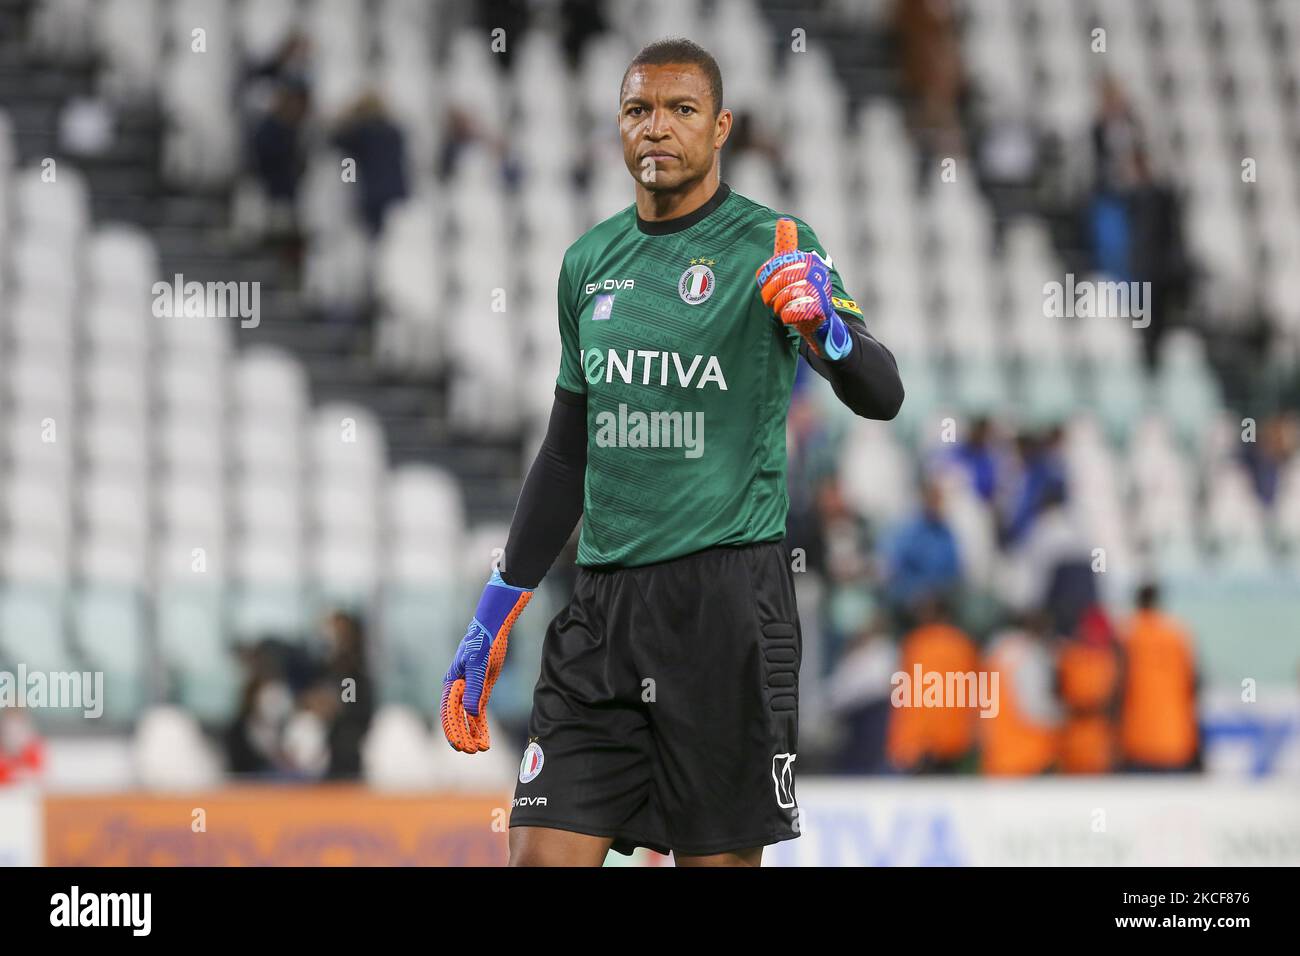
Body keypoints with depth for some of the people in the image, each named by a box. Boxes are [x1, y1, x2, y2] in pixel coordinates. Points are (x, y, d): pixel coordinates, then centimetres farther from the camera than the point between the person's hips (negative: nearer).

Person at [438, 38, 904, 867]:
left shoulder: (771, 247, -2)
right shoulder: (589, 261, 14)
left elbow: (879, 396, -13)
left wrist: (823, 323, -34)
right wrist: (495, 617, 21)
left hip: (727, 592, -5)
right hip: (602, 604, 5)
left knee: (720, 858, -3)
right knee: (544, 853, -4)